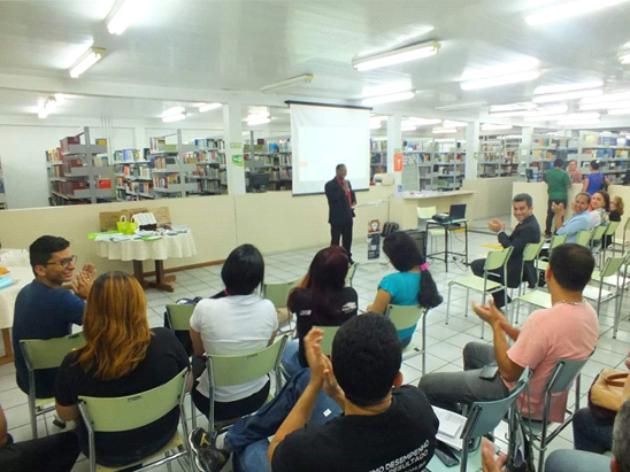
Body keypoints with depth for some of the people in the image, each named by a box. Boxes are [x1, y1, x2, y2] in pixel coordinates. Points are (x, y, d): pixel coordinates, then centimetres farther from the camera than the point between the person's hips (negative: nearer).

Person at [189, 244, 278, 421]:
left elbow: (198, 352, -2)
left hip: (217, 403, -2)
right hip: (257, 396, 2)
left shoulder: (205, 308, -22)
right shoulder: (268, 308, -17)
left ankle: (221, 420, 38)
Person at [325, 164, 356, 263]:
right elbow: (333, 198, -21)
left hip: (348, 216, 7)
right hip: (337, 217, -7)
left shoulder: (347, 182, 15)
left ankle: (347, 257, 25)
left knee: (348, 238, 13)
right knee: (335, 240, -1)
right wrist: (344, 190, -20)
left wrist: (353, 201, 8)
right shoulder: (330, 185, -9)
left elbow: (351, 193, 28)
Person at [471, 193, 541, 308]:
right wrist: (501, 231, -7)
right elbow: (512, 243, 9)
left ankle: (500, 300, 13)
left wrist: (500, 231, -17)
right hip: (519, 264, 10)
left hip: (517, 270, -10)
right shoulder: (526, 222, 7)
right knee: (476, 264, 14)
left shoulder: (529, 227, -25)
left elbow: (512, 249, -26)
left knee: (477, 266, -2)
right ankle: (500, 298, 20)